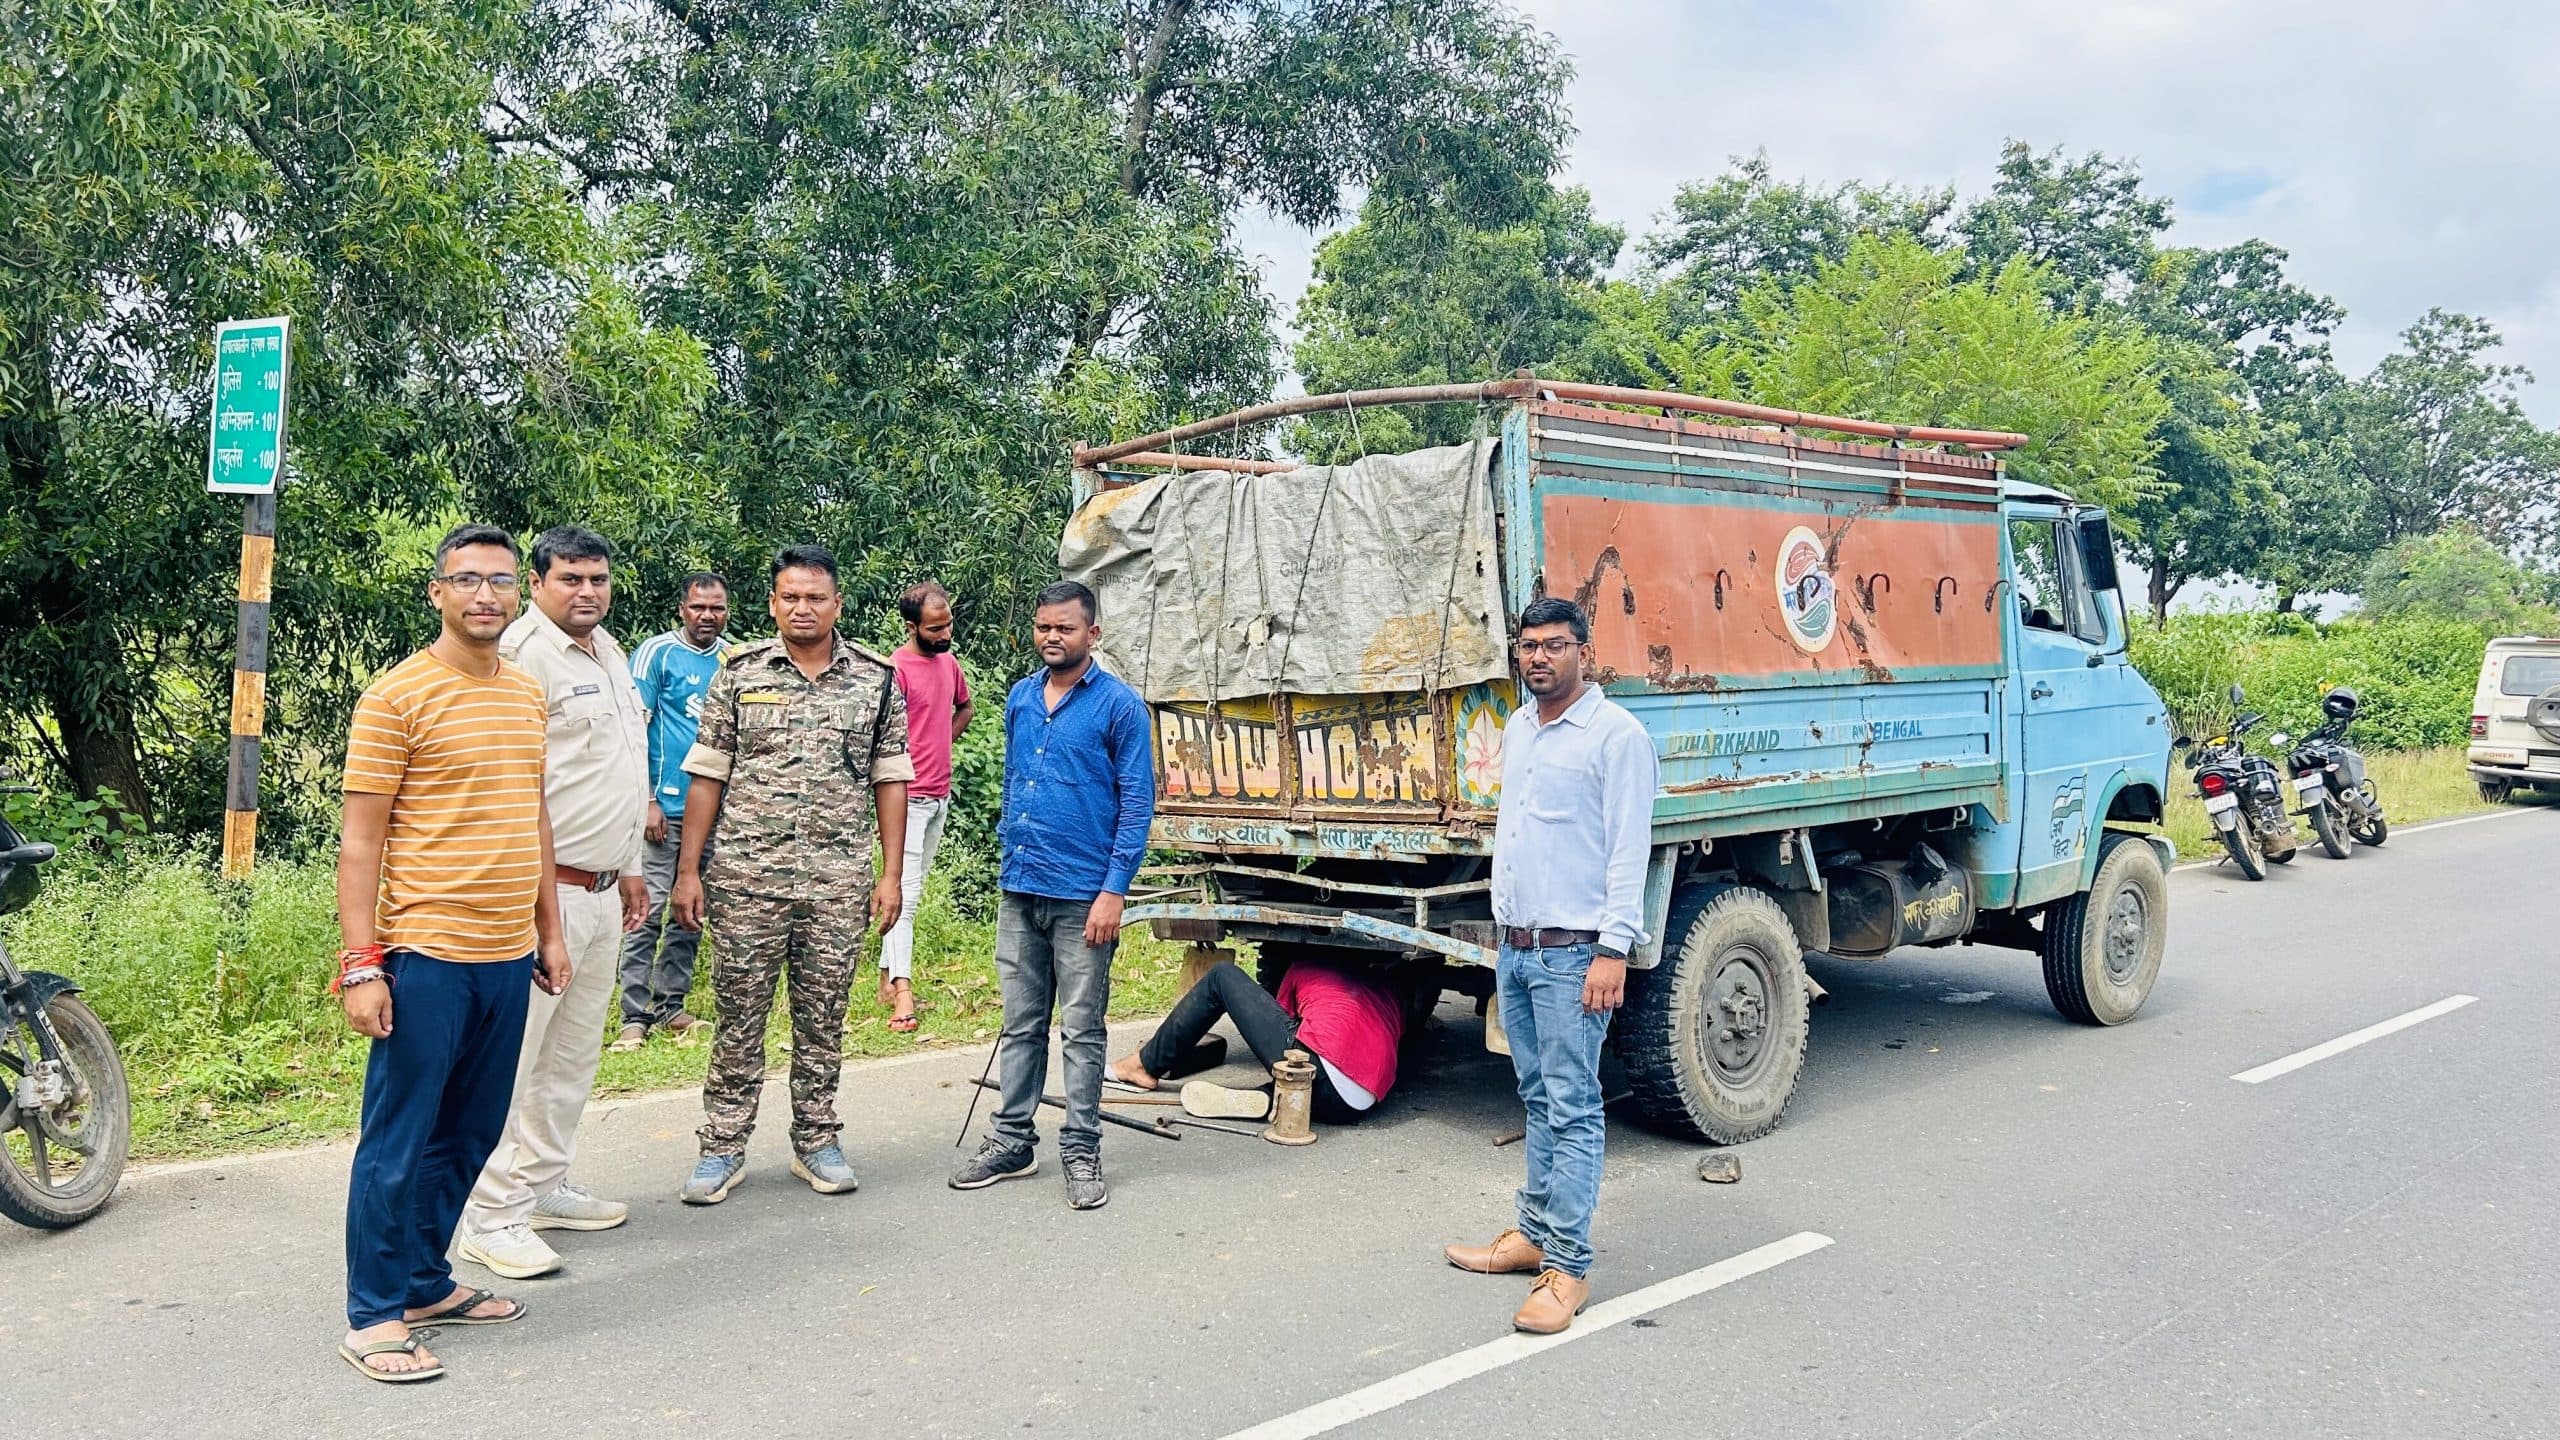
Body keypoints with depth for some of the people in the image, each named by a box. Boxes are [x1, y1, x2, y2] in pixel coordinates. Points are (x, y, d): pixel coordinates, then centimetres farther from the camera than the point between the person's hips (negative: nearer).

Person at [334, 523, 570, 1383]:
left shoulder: (528, 695, 12)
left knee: (469, 1137, 15)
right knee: (398, 1142, 2)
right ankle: (372, 1318, 13)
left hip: (508, 956, 7)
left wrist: (549, 933, 18)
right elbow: (360, 841, -9)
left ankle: (424, 1282, 29)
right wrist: (360, 964, -13)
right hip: (427, 955, -6)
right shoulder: (398, 697, -8)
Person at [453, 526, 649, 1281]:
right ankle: (492, 1216, 3)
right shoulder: (525, 653, -13)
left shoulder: (609, 651, 16)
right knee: (514, 1052, -4)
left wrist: (627, 869, 24)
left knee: (575, 1051, 15)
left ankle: (543, 1186, 27)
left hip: (602, 890, 9)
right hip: (546, 887, -9)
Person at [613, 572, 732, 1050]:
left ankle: (670, 1006, 20)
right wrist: (647, 801, -12)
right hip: (665, 808, -5)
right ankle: (634, 1016, 0)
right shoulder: (657, 652, -5)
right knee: (648, 912, -5)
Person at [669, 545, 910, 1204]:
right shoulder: (739, 675, 3)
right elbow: (707, 777, 3)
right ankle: (723, 1148, 16)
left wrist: (890, 874, 0)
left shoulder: (878, 680, 4)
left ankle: (817, 1142, 22)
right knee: (738, 1014, 5)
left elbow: (891, 781, 5)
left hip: (839, 881, 1)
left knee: (824, 1016, 9)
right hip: (746, 876, 0)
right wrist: (688, 871, -2)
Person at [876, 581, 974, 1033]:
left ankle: (888, 976, 22)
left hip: (941, 794, 8)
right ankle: (902, 993, -13)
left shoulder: (949, 662, 9)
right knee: (905, 893, -11)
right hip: (909, 796, -8)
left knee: (913, 889, 13)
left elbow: (965, 707, 27)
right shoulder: (896, 668, -15)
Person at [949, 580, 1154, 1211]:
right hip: (1019, 891, 6)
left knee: (1082, 1030, 3)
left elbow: (1137, 801, -9)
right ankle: (1012, 1141, 22)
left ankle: (1081, 1152, 12)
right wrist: (1009, 853, 17)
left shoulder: (1119, 704, -7)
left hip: (1082, 896, -5)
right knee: (1020, 1024, 13)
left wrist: (1114, 889, -14)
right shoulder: (1020, 697, 11)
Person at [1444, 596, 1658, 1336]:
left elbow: (1629, 850, -15)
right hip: (1514, 948, 8)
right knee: (1539, 1100, 15)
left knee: (1573, 1109, -5)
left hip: (1572, 953, -8)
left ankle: (1568, 1267, 0)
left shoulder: (1616, 735, -11)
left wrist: (1614, 951, -20)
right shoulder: (1516, 730, 14)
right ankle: (1534, 1234, 24)